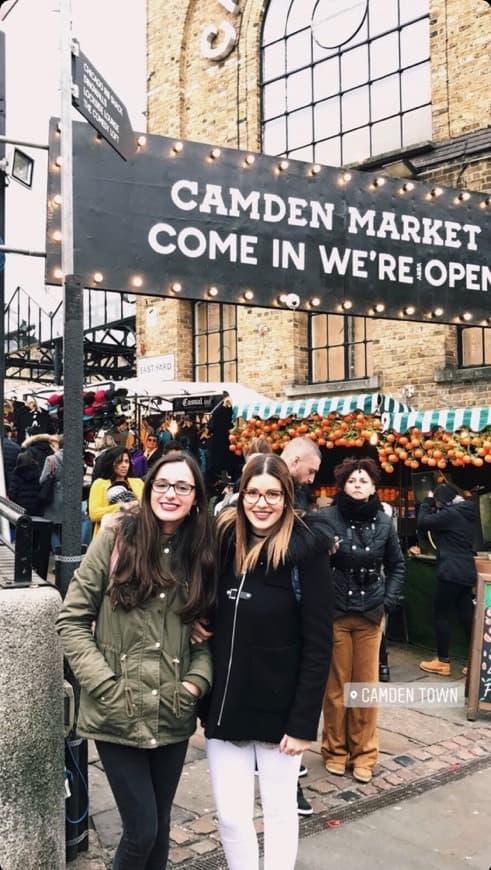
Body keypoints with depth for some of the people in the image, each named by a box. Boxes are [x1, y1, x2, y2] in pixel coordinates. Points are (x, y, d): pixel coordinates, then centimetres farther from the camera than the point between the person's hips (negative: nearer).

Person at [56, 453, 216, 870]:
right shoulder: (117, 537, -6)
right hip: (117, 715, -3)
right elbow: (72, 620, -6)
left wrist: (197, 680, -7)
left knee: (160, 824, 16)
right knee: (141, 828, 2)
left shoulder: (202, 552, 4)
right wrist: (106, 686, -13)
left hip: (173, 715, 3)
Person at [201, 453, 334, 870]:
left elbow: (318, 644, -11)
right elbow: (209, 617, 9)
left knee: (280, 811, 12)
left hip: (279, 707, -3)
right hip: (225, 702, 4)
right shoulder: (223, 538, 2)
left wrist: (304, 720, -13)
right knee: (231, 815, 10)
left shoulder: (307, 548, -11)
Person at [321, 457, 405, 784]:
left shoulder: (384, 522, 3)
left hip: (371, 615, 3)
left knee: (367, 686, 8)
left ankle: (364, 753, 23)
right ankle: (335, 749, 24)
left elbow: (397, 565, 13)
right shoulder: (328, 518, -9)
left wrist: (389, 600, 4)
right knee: (336, 686, 7)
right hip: (335, 613, -3)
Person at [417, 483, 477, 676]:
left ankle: (443, 662, 6)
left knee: (440, 615, 1)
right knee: (467, 617, 9)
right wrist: (432, 506, 10)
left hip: (452, 572, -9)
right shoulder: (466, 513, 13)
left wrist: (427, 501, 1)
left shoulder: (451, 514, -16)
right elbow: (437, 523, 22)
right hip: (466, 571, 9)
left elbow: (422, 522, -11)